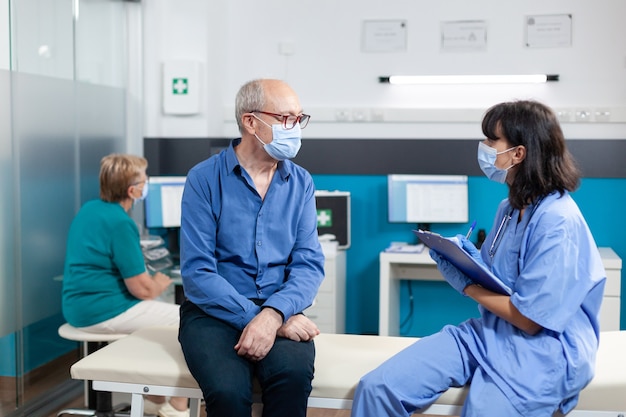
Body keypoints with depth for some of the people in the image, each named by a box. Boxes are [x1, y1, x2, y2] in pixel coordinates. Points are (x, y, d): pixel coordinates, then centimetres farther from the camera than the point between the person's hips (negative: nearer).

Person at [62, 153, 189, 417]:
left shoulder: (90, 209, 9)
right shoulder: (120, 222, -20)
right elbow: (141, 289, -19)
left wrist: (150, 283, 12)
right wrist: (159, 285, 3)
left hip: (80, 306, 10)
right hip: (102, 311, -10)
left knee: (163, 310, 24)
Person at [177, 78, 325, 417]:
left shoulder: (301, 183, 6)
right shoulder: (204, 179, -4)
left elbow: (309, 264, -3)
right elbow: (197, 273, -10)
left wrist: (273, 315, -21)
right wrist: (256, 318, -19)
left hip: (279, 311, 2)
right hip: (215, 313, -2)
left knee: (294, 373, -30)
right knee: (228, 390, -32)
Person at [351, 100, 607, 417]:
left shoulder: (558, 223, -17)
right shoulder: (510, 207, 11)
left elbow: (529, 319, -18)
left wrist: (464, 284, -9)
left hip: (540, 351, -7)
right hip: (487, 333, 7)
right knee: (377, 388, -10)